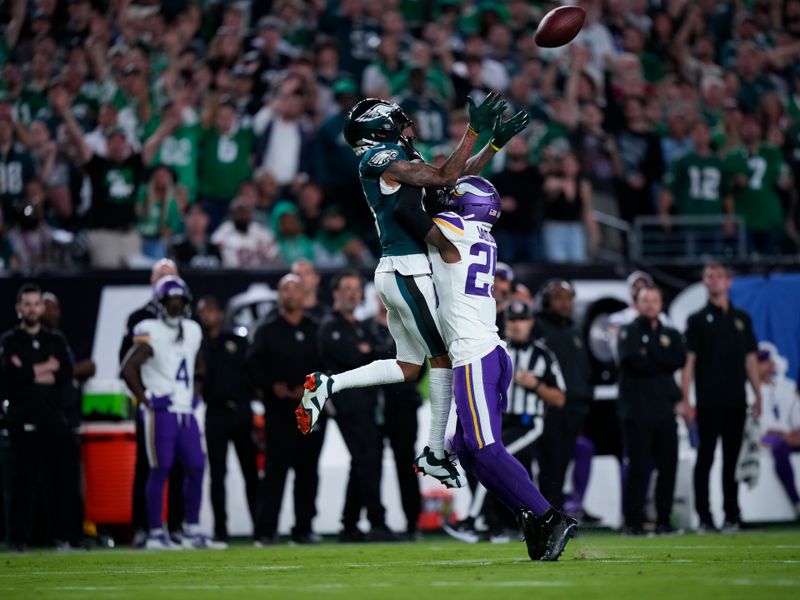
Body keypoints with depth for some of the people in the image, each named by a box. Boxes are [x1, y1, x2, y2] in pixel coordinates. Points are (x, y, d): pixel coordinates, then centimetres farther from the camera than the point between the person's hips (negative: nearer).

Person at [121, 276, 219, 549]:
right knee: (160, 470, -6)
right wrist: (145, 399, -12)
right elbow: (128, 369, -14)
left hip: (186, 412, 7)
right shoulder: (150, 332, -9)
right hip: (160, 412, -7)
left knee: (196, 468, 4)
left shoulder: (193, 331, 12)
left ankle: (192, 532, 11)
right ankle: (156, 534, -1)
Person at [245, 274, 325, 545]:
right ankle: (266, 530, -7)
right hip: (279, 410, -2)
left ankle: (303, 528, 10)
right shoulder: (267, 330, 7)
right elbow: (253, 365, -1)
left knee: (308, 471, 4)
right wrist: (272, 386, -15)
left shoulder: (316, 330, 11)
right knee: (275, 469, -7)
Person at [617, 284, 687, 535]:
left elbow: (679, 360, -2)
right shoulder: (628, 332, 5)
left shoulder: (670, 335, 17)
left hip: (664, 410, 4)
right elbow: (631, 361, -13)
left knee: (668, 466, 2)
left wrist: (650, 351, -7)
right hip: (637, 411, -4)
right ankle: (633, 521, -3)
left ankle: (663, 520, 10)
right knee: (638, 466, -7)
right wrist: (660, 363, -6)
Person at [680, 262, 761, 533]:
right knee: (705, 458, -1)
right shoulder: (698, 320, 3)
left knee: (732, 459, 6)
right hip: (708, 401, -3)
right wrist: (684, 399, -10)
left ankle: (732, 516, 10)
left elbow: (750, 358, 13)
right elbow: (689, 360, -3)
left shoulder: (742, 319, 12)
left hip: (736, 400, 3)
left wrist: (757, 394, 5)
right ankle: (704, 518, 2)